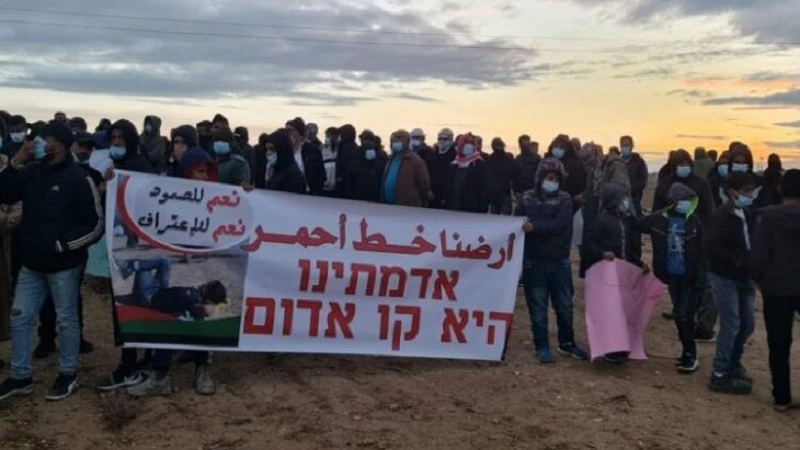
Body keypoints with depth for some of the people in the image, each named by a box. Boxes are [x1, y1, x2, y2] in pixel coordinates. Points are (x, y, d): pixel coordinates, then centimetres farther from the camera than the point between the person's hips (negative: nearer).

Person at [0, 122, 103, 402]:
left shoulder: (79, 179, -12)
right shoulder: (33, 172, 4)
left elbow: (96, 224, -11)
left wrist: (63, 245, -17)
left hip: (64, 264, -6)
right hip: (32, 263, 6)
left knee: (67, 320, 8)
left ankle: (68, 375, 23)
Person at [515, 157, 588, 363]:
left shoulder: (564, 199, 0)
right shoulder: (527, 199, 0)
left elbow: (560, 224, -17)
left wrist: (535, 227, -27)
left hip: (560, 261, 1)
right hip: (534, 261, -1)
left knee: (565, 305, 12)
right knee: (538, 307, 6)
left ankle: (567, 342, 29)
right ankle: (542, 346, 17)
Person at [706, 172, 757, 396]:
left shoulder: (749, 214, 8)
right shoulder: (722, 215, -14)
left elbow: (754, 243, 11)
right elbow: (714, 248, -22)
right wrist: (737, 262, -24)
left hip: (744, 277, 7)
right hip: (724, 276, -7)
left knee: (747, 323, 13)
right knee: (731, 325, -6)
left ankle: (733, 362, 34)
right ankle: (720, 375, 4)